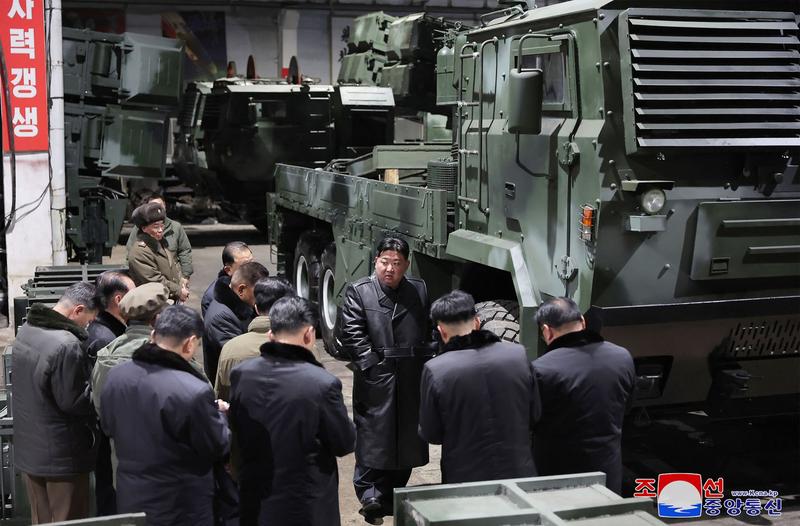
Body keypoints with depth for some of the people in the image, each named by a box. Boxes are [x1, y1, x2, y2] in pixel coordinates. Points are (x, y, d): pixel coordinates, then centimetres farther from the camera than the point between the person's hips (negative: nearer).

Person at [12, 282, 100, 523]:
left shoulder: (26, 330, 3)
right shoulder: (67, 345, -26)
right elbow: (73, 403, -21)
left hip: (28, 448, 8)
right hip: (62, 455, -8)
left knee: (41, 519, 19)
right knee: (68, 520, 6)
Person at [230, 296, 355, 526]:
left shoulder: (240, 374, -9)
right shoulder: (323, 383, -23)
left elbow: (237, 431, 5)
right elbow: (345, 444, -11)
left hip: (255, 504, 4)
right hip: (306, 507, -4)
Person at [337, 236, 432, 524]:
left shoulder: (419, 291, 10)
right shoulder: (358, 291, -1)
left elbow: (430, 330, 14)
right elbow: (351, 333, -7)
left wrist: (425, 361, 4)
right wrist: (372, 364, -13)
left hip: (411, 381, 4)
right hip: (375, 380, -4)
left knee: (407, 440, 11)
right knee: (374, 438, -6)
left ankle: (394, 497, 23)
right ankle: (371, 495, -1)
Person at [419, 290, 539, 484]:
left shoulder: (435, 370, -15)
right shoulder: (518, 354, -8)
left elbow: (430, 434, -5)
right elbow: (535, 417, 2)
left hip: (464, 479, -2)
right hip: (519, 473, 2)